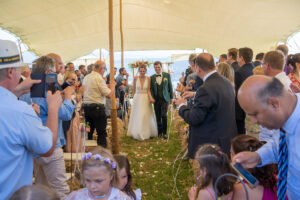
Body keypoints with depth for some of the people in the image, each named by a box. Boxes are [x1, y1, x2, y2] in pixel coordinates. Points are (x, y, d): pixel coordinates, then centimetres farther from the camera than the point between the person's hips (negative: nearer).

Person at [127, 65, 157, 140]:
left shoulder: (148, 78, -3)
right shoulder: (135, 78, -3)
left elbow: (148, 90, -2)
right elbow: (134, 90, 6)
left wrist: (151, 98, -17)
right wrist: (134, 98, 7)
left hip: (146, 99, 0)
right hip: (137, 98, 0)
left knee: (146, 116, 5)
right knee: (137, 116, 5)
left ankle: (147, 133, 18)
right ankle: (137, 133, 15)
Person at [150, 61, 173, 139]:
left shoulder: (167, 75, 2)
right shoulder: (152, 77, 4)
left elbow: (170, 87, 6)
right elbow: (151, 89, 6)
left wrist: (171, 97, 5)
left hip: (165, 99, -1)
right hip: (156, 100, 2)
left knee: (164, 115, -11)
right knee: (158, 117, 6)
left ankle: (164, 132, 5)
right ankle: (159, 132, 22)